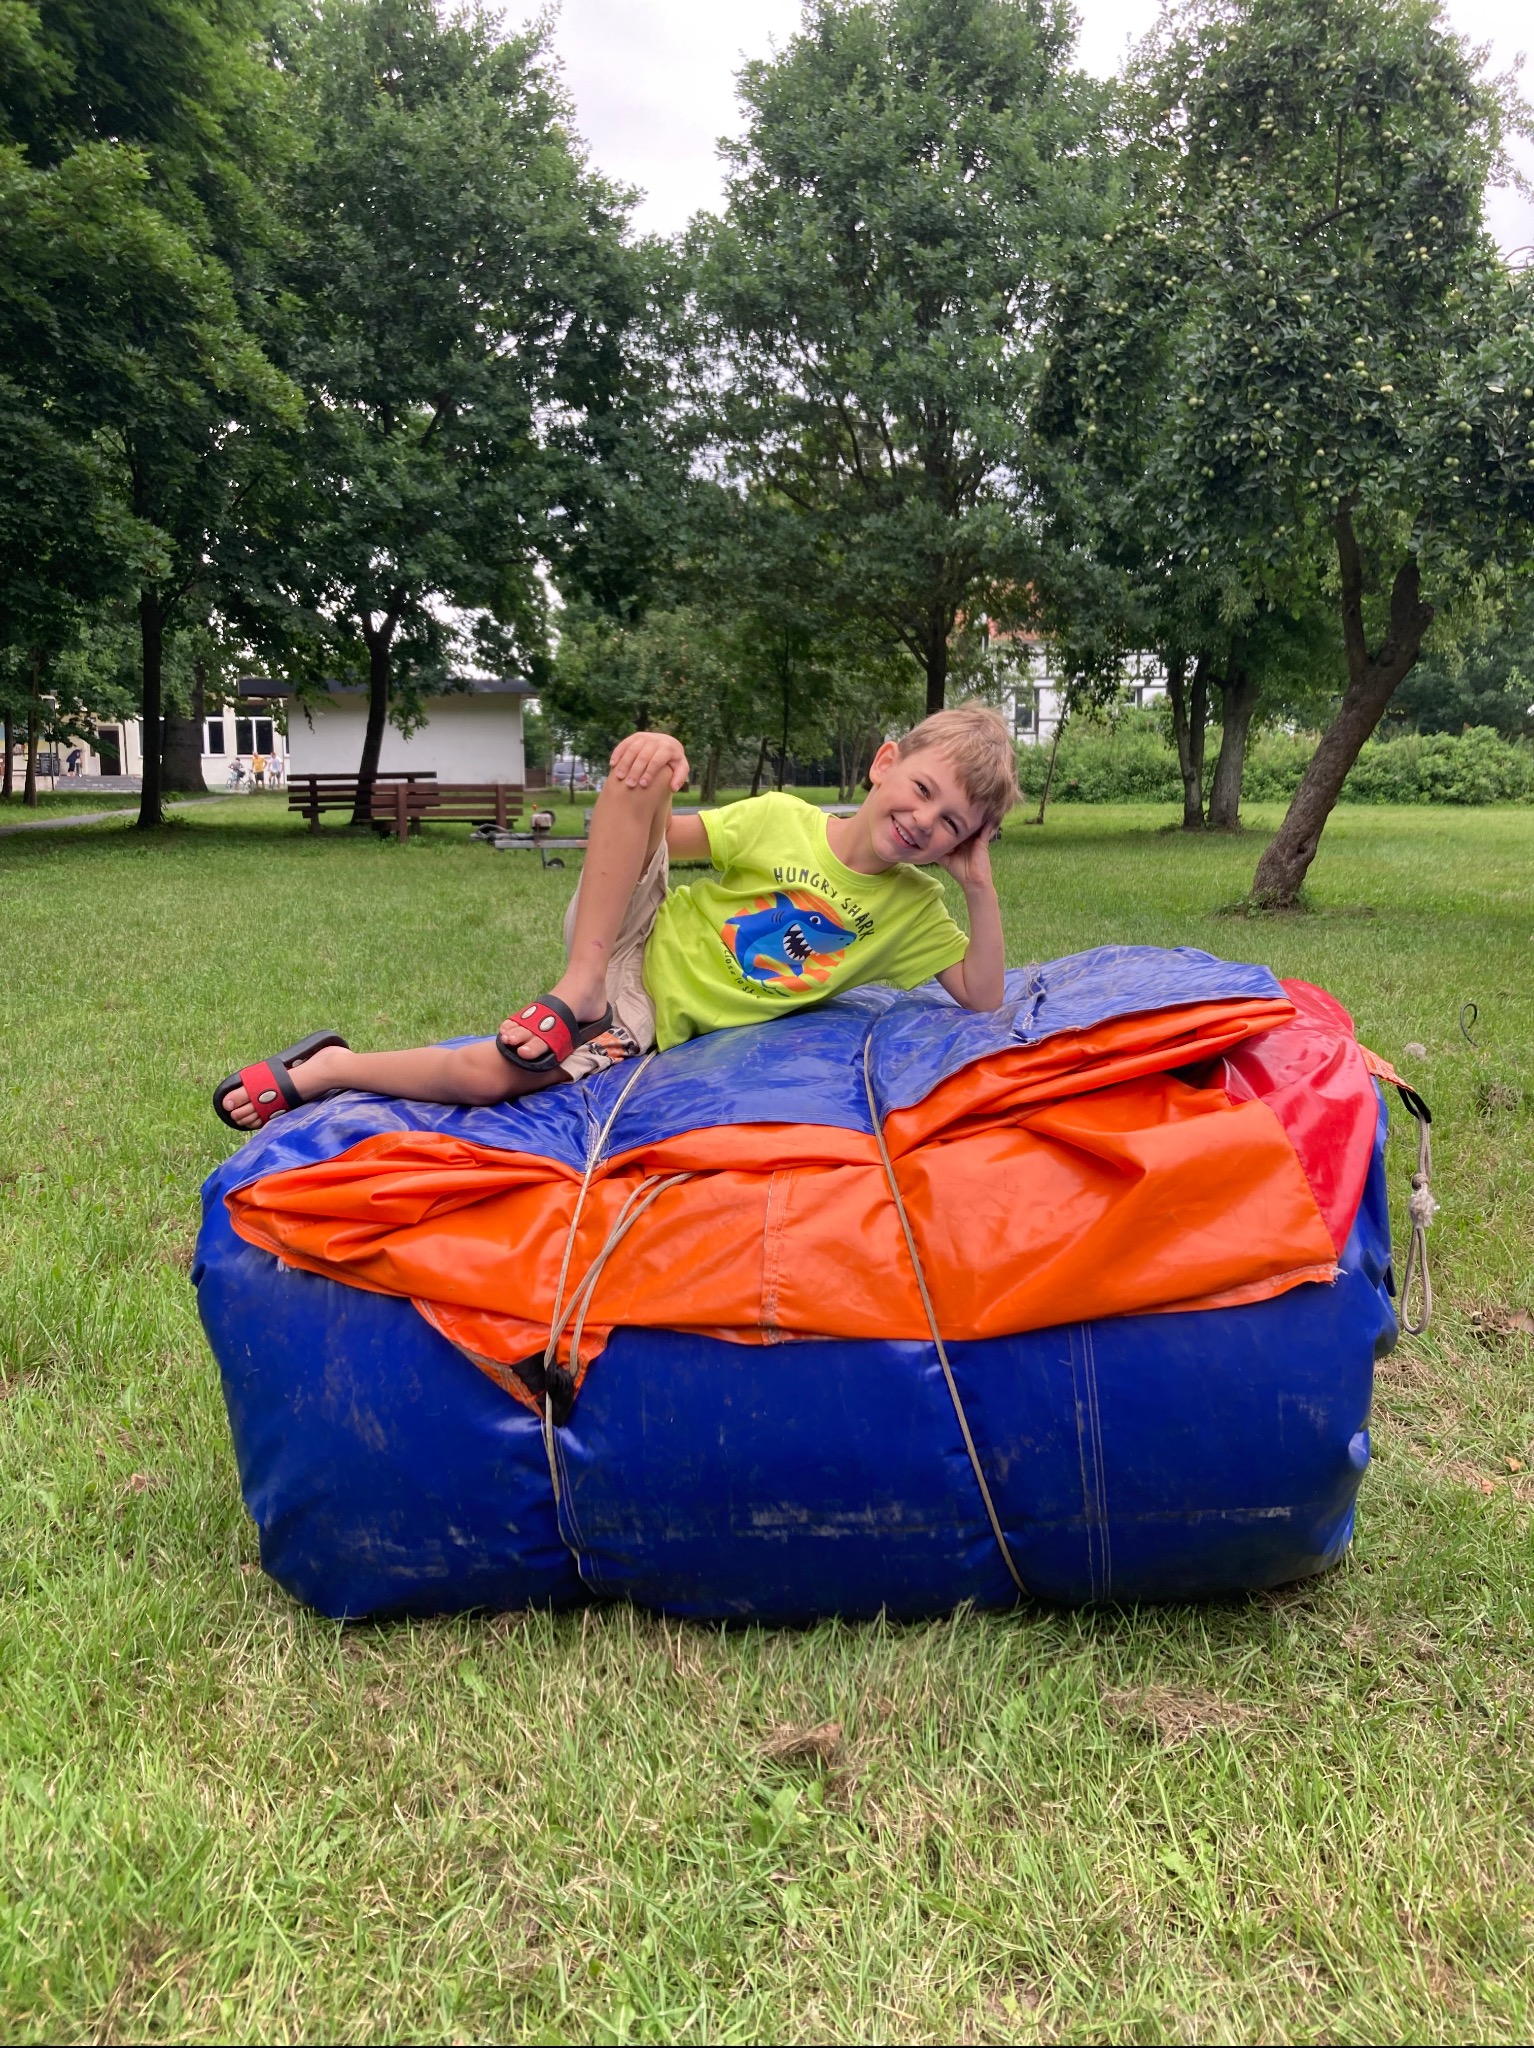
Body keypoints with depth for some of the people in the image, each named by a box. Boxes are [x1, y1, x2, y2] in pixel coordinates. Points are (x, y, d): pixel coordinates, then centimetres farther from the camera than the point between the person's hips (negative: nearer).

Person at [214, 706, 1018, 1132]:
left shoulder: (913, 908, -1)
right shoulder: (782, 820, -6)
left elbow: (981, 998, -4)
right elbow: (671, 837, -3)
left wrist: (980, 887, -15)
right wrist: (655, 762, -25)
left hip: (653, 1022, 0)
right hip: (634, 945, 0)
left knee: (492, 1075, -23)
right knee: (646, 768, -27)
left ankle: (328, 1070, -1)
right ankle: (578, 990, -24)